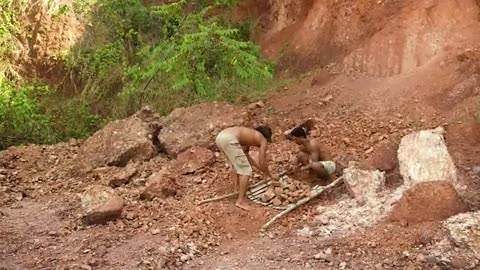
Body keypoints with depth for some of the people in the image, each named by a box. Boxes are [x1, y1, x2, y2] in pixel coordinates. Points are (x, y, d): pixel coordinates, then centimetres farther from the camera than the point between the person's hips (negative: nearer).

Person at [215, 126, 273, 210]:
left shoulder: (249, 135, 37)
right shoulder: (263, 141, 17)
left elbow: (245, 156, 42)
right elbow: (262, 164, 15)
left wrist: (259, 167, 49)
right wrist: (269, 175, 32)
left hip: (220, 136, 8)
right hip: (229, 139, -8)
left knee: (237, 165, 28)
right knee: (246, 170, 3)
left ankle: (241, 193, 29)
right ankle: (240, 201, 1)